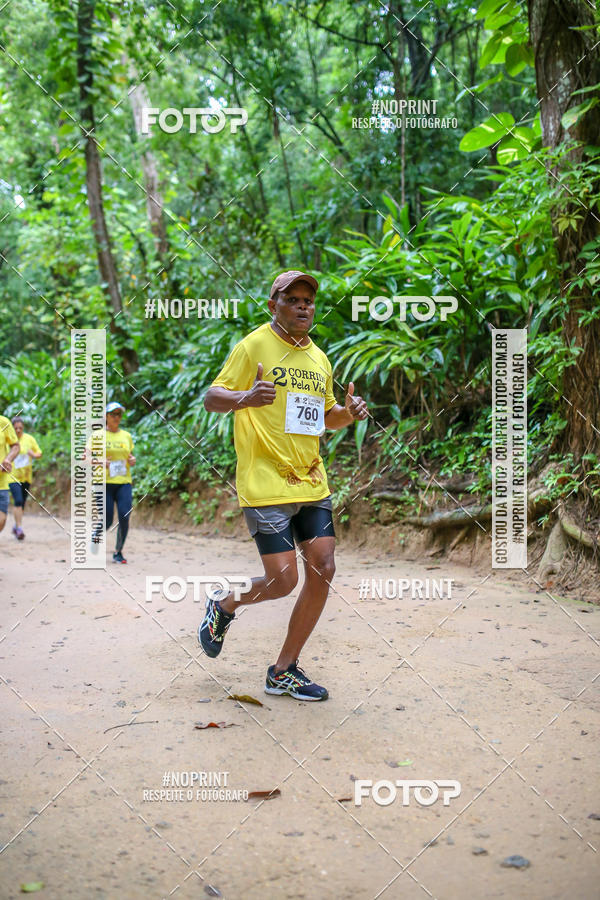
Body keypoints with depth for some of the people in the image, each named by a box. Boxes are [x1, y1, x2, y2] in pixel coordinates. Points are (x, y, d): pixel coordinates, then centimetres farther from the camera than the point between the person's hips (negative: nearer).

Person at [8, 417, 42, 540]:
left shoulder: (29, 439, 1)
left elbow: (39, 453, 8)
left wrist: (34, 455, -13)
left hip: (26, 476, 4)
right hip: (13, 476, -4)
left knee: (22, 503, 11)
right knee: (18, 501, -17)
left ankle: (16, 526, 29)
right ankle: (19, 529, -15)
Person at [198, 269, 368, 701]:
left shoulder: (319, 358, 16)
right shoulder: (254, 346, -5)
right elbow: (212, 398, -7)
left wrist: (348, 412, 4)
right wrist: (246, 397, -29)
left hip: (312, 483, 7)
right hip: (266, 484, -7)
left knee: (323, 569, 0)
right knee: (283, 579, -9)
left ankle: (284, 671, 15)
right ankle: (223, 604, 24)